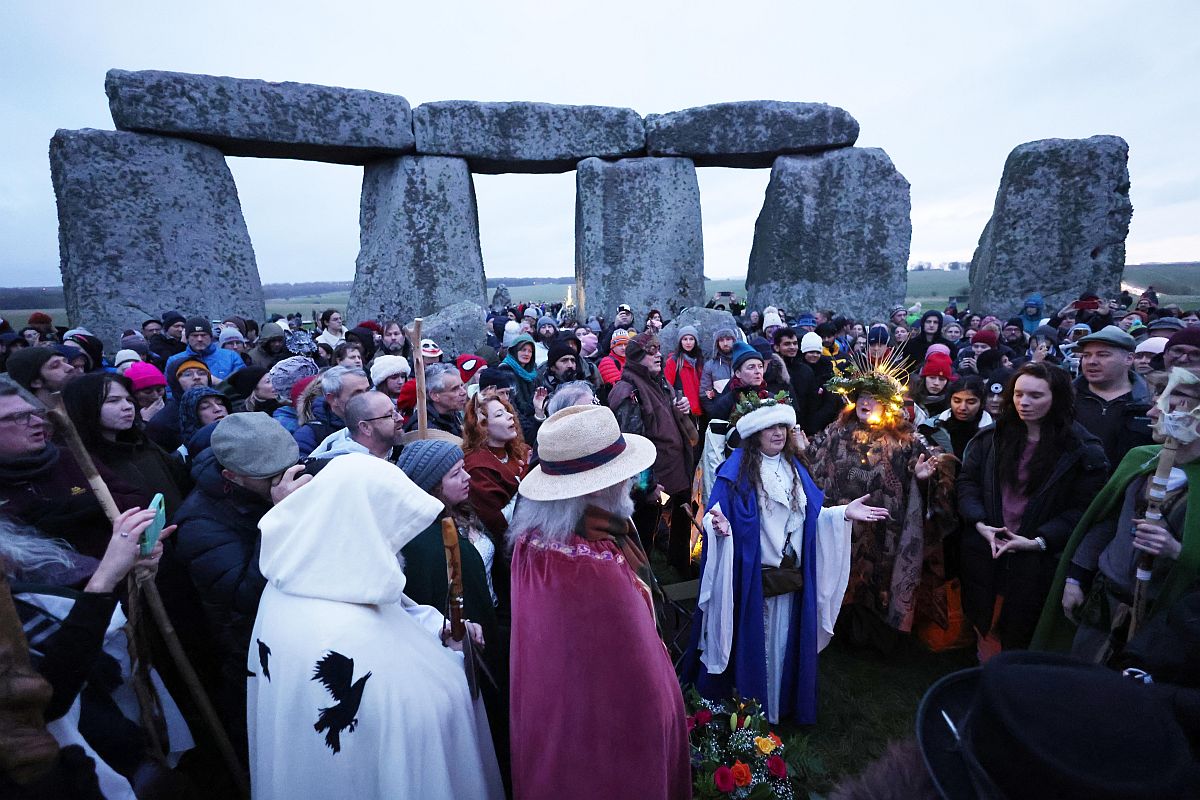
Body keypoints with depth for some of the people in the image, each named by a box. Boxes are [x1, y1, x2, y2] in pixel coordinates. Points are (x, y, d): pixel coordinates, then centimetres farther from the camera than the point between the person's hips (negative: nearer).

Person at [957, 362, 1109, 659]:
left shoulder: (1083, 450, -5)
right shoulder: (991, 437, 5)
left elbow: (1082, 509, -7)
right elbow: (967, 481, 6)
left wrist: (1039, 541, -16)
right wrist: (980, 524, -8)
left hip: (1037, 560, -3)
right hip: (984, 554, 3)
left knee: (1021, 637, 8)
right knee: (984, 625, 16)